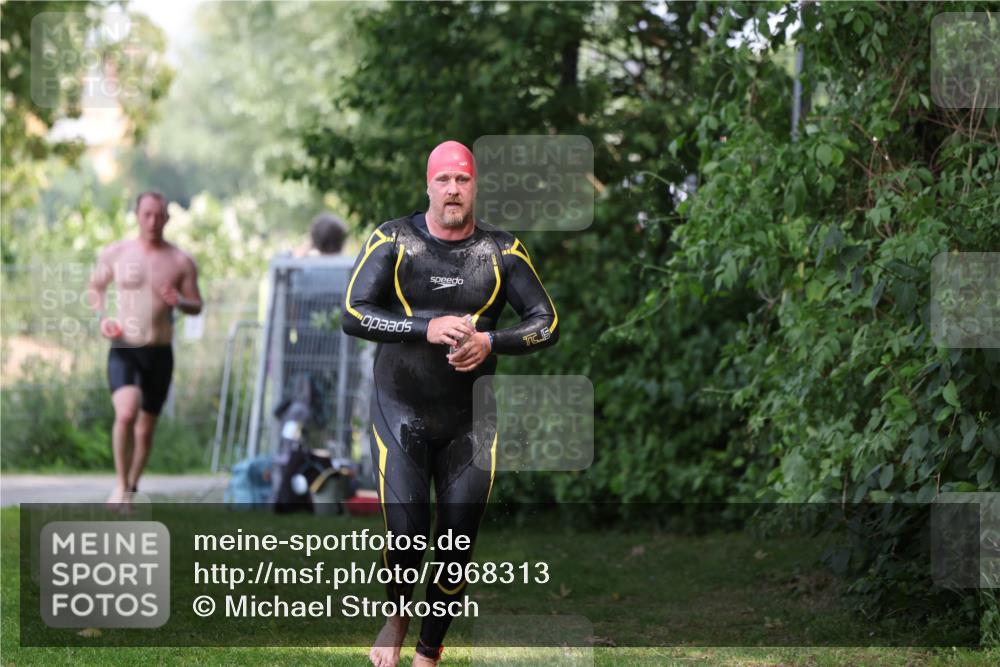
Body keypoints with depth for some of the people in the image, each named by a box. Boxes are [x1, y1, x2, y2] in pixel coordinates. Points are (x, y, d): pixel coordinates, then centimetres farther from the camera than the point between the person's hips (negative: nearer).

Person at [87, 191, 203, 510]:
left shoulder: (181, 262, 0)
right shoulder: (115, 254, 1)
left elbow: (197, 306, 6)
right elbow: (96, 287, 16)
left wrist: (179, 301, -17)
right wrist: (102, 316, -3)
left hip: (159, 352, 2)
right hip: (123, 349, -2)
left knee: (146, 427, 10)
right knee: (126, 413, -25)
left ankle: (131, 487, 30)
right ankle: (120, 483, -9)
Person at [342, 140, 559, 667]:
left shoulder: (502, 251, -2)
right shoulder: (393, 241, -7)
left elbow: (548, 324, -1)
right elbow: (353, 316, -14)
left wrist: (489, 342, -19)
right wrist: (428, 329, -25)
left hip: (469, 421, 2)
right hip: (400, 413, -2)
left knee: (458, 543, 4)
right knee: (407, 535, -12)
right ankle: (396, 615, 21)